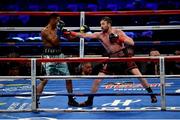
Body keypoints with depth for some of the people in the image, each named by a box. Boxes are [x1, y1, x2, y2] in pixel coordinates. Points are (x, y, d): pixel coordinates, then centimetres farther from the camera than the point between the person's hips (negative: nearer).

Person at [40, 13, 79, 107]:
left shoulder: (58, 28, 8)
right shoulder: (45, 31, -11)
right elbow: (55, 42, -21)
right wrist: (59, 30, -22)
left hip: (59, 55, 7)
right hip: (49, 57, -6)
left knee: (68, 78, 8)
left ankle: (70, 100, 20)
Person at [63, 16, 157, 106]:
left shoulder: (118, 32, -8)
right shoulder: (100, 35, -3)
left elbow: (132, 43, -14)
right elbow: (84, 35, -11)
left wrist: (119, 38, -25)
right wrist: (70, 33, -21)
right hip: (112, 60, 3)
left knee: (138, 75, -9)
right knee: (97, 79, -3)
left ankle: (152, 95, 8)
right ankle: (89, 101, 12)